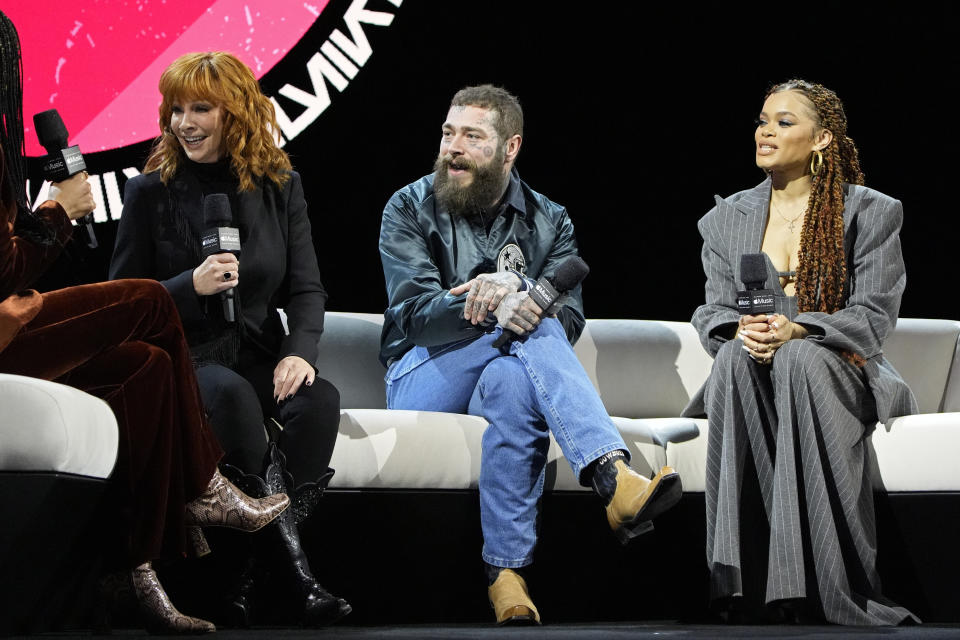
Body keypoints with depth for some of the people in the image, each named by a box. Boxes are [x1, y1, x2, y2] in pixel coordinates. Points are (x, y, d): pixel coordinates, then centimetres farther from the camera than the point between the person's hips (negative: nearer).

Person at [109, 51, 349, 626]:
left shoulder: (280, 186, 9)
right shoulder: (151, 193, 2)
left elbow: (307, 288, 7)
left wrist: (300, 351, -14)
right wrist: (190, 286, -17)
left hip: (258, 357, 3)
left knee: (320, 398, -30)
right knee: (231, 394, -37)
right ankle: (290, 559, -30)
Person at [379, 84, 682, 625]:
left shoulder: (550, 223, 12)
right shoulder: (409, 210, 5)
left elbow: (568, 319, -5)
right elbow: (415, 314, -11)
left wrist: (509, 294, -28)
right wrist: (487, 305, -32)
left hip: (501, 368, 2)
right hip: (422, 378, -2)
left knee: (514, 381, -39)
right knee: (529, 327, -32)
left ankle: (507, 573, -45)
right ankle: (615, 478, -52)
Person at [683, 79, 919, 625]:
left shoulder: (871, 214, 5)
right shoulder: (727, 219, 14)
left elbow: (872, 319, -4)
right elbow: (714, 312, 9)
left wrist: (796, 331, -21)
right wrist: (740, 329, -17)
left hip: (842, 371, -2)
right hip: (750, 378, 2)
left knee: (801, 360, -38)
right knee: (736, 356, -34)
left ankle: (825, 584, -42)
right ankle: (741, 579, -41)